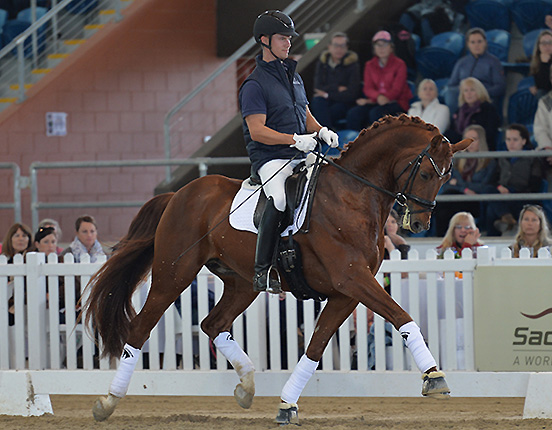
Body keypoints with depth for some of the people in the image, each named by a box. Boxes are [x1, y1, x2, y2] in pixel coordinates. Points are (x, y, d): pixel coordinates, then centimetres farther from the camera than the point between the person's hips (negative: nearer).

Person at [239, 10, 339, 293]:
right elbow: (257, 131, -15)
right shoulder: (255, 84, -6)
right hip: (270, 158, -8)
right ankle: (262, 272, -28)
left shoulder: (293, 76, 19)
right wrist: (295, 139, -25)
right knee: (279, 200, -33)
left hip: (300, 157, 8)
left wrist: (321, 131, 5)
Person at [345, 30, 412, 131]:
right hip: (376, 102, 4)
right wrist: (378, 96, -24)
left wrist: (370, 101, -16)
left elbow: (396, 90, -8)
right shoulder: (370, 65, 12)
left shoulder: (399, 64, -1)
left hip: (396, 103, -4)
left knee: (375, 113, -35)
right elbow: (368, 88, 3)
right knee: (353, 113, -23)